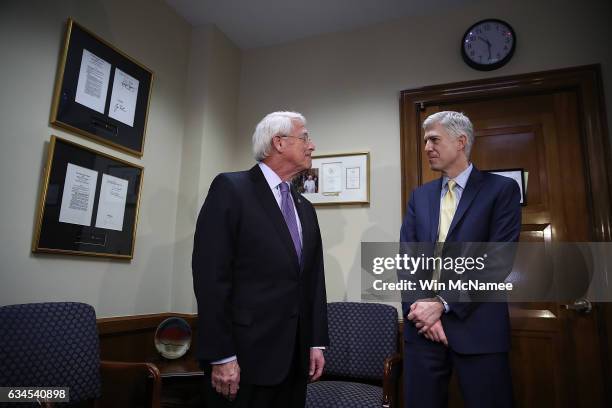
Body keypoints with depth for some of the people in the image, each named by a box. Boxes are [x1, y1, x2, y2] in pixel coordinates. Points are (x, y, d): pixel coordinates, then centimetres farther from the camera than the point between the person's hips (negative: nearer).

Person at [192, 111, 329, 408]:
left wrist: (316, 342, 9)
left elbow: (313, 280, 13)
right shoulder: (230, 188, -8)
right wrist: (221, 356, -16)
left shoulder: (305, 209, 14)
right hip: (245, 355, -6)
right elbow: (211, 276, -15)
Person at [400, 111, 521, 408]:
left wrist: (443, 303, -14)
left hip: (477, 326, -3)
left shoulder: (502, 189, -1)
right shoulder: (419, 196, 12)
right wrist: (422, 306, -9)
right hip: (422, 324, 4)